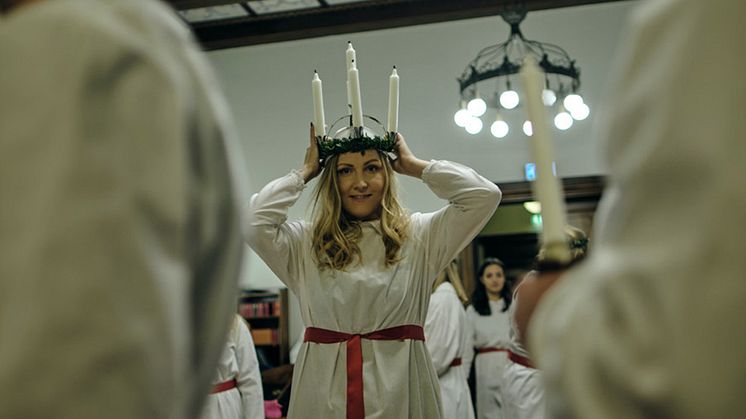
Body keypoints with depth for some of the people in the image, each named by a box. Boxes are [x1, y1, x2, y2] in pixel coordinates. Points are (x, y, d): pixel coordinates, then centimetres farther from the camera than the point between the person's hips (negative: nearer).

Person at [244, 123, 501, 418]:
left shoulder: (420, 236, 8)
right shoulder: (304, 243, 9)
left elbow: (485, 195, 0)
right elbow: (253, 222, -7)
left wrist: (413, 165, 8)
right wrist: (305, 173, 6)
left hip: (400, 387, 0)